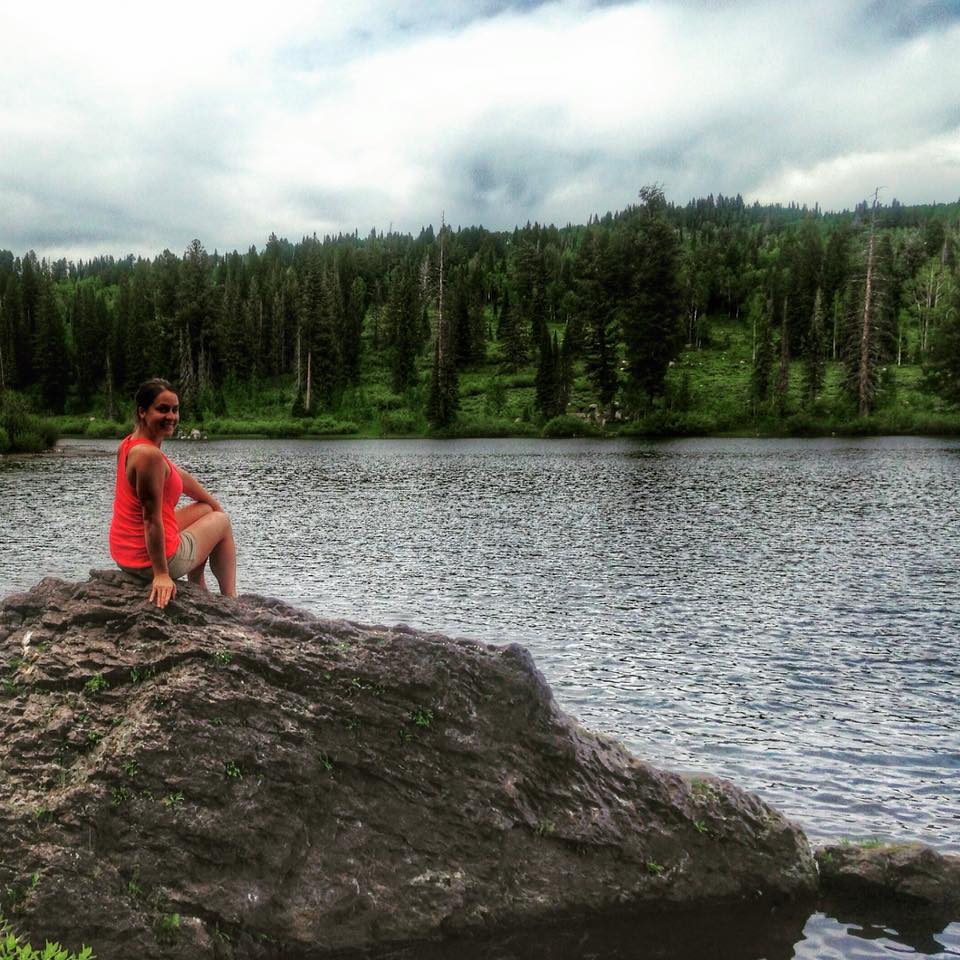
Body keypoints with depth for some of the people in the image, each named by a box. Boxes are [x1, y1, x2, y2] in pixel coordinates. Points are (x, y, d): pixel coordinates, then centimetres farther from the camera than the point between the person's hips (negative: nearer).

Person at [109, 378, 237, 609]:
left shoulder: (129, 444, 5)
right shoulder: (149, 455, -27)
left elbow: (180, 477, 16)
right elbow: (151, 518, -28)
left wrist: (214, 504, 25)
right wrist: (161, 575, -26)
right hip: (151, 558, -9)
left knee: (207, 510, 31)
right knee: (222, 522, 18)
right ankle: (230, 600, 28)